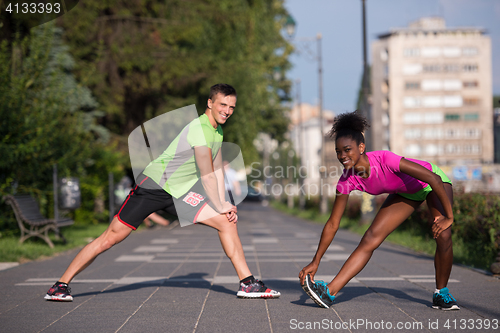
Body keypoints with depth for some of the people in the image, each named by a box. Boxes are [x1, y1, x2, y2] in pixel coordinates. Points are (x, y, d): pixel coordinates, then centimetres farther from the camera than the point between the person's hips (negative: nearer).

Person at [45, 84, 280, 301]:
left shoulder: (217, 130, 8)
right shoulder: (199, 129, -21)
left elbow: (217, 171, 14)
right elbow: (206, 176, -20)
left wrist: (224, 205, 2)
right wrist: (221, 207, -8)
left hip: (180, 193, 8)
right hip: (154, 184, -8)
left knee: (227, 222, -2)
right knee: (112, 237, -10)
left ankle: (247, 284, 5)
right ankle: (61, 285, 0)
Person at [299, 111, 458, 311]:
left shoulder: (385, 160, -40)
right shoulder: (347, 180, -23)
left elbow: (432, 177, -35)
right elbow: (332, 224, -15)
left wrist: (449, 217, -30)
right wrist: (315, 262, -16)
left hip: (431, 181, -4)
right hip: (405, 193, 4)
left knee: (442, 236, -23)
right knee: (370, 239, -9)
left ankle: (441, 294, 1)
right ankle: (329, 292, -14)